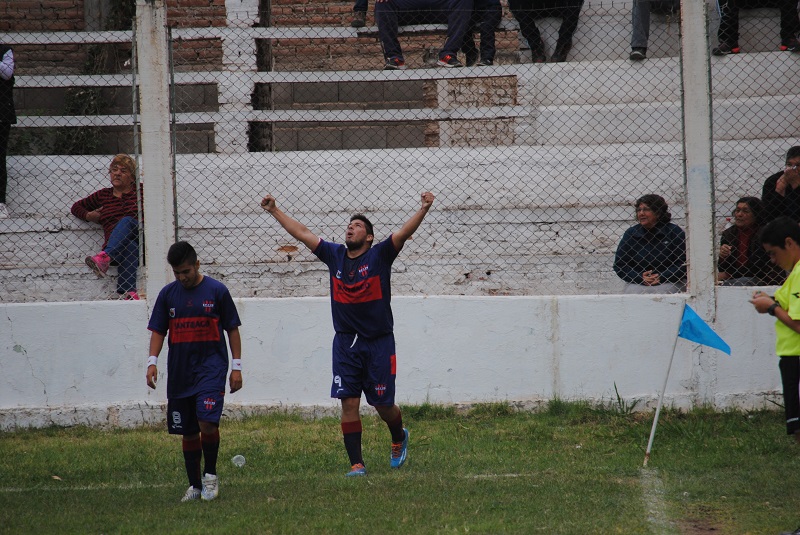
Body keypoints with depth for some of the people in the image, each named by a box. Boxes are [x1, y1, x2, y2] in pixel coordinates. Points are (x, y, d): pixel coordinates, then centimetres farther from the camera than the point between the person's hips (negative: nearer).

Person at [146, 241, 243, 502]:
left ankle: (210, 475, -1)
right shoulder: (168, 294, 7)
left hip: (211, 367, -4)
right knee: (188, 432, 6)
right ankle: (195, 485, 16)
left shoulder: (217, 291, -2)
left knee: (207, 422, -20)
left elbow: (232, 329, 3)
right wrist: (152, 361, -4)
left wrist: (236, 366, 0)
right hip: (179, 372, 4)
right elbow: (158, 331, 11)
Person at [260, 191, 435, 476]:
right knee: (348, 402, -5)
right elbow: (302, 233, 14)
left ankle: (399, 438, 36)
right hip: (345, 343, 3)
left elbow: (404, 232, -17)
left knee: (383, 404, 4)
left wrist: (423, 209, -32)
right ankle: (356, 463, -1)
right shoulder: (335, 255, 7)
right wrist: (274, 211, 16)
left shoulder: (380, 255, -4)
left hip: (379, 343, -3)